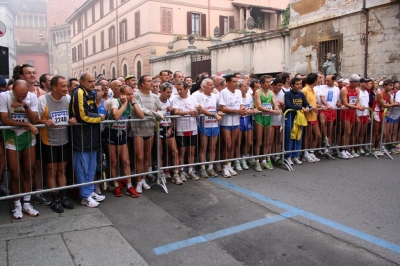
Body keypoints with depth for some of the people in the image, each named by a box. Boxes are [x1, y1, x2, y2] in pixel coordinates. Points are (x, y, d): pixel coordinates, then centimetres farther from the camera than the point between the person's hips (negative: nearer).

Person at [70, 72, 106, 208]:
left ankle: (90, 191, 28)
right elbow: (83, 116, -19)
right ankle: (85, 196, 10)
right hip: (81, 137, -9)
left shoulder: (90, 94, 16)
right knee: (83, 168, 1)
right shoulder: (79, 93, -13)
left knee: (91, 167, 16)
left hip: (92, 136, 9)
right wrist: (99, 118, -6)